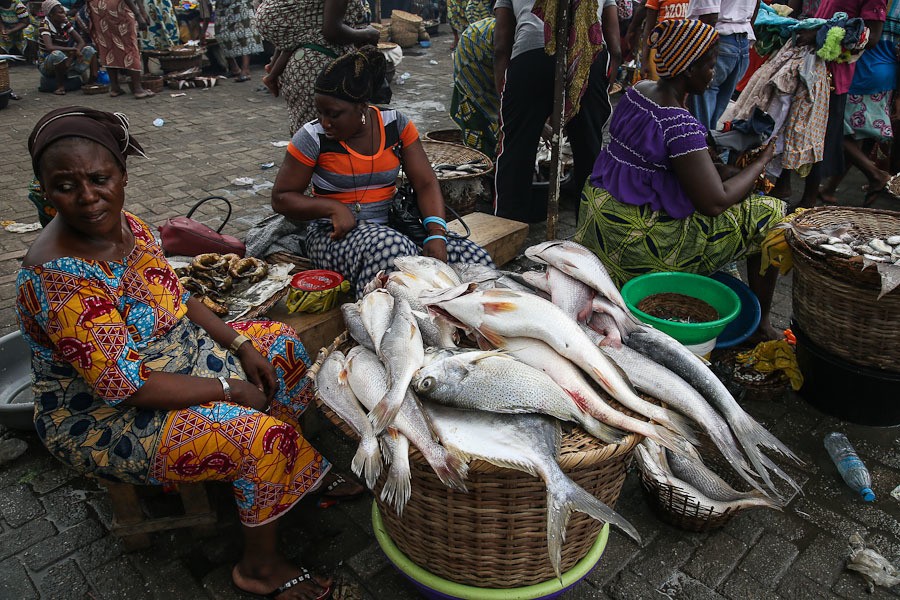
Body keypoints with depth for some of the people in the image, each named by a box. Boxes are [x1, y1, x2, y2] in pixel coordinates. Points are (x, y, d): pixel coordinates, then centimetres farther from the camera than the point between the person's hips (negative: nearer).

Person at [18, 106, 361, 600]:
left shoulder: (127, 225, -5)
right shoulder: (58, 276, -31)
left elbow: (177, 298, 8)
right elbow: (126, 386, -31)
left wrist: (241, 344, -3)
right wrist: (228, 389, -22)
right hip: (105, 419, -9)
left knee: (278, 341, 10)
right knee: (260, 435, -22)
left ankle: (307, 473, 25)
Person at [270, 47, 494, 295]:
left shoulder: (396, 124, 1)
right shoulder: (313, 138, -6)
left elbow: (426, 184, -1)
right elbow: (281, 198, 0)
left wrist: (437, 235, -18)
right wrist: (334, 207, -17)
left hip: (391, 226, 3)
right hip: (334, 236, -3)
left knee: (477, 258, -19)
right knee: (390, 247, -40)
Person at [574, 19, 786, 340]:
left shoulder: (639, 90, 5)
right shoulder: (681, 125, -24)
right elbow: (715, 203, -22)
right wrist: (761, 161, -6)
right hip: (636, 239, -9)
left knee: (726, 173, 27)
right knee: (771, 213, 2)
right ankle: (761, 323, 16)